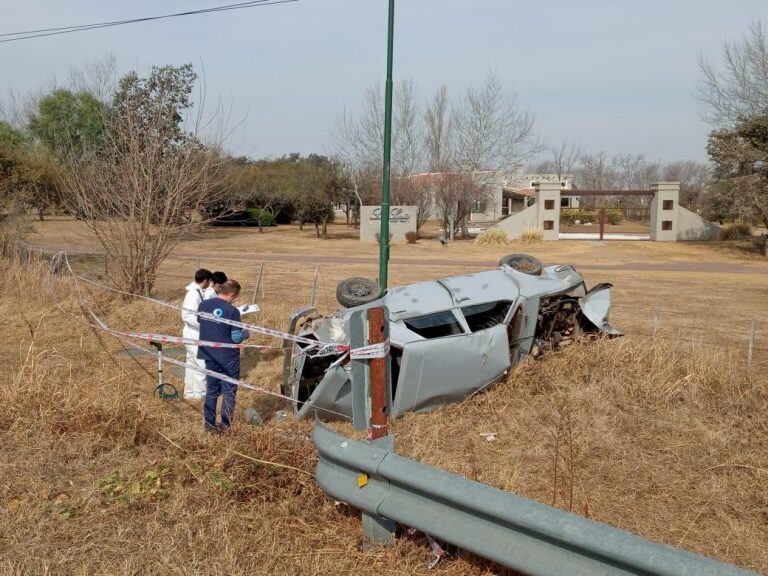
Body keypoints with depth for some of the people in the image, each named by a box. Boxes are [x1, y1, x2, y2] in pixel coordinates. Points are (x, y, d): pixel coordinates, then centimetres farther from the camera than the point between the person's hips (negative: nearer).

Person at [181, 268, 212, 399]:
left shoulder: (197, 292, 9)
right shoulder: (194, 294, -20)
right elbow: (187, 316, -27)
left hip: (194, 336, 10)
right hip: (195, 336, -10)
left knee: (192, 364, 16)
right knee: (202, 364, -2)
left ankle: (190, 392, 25)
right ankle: (199, 393, 7)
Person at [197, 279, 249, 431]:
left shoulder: (203, 305, -2)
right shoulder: (232, 311, -18)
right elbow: (236, 338, -15)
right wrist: (246, 333, 4)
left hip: (210, 355, 5)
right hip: (229, 357, -5)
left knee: (211, 390, 16)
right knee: (229, 392, 8)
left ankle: (209, 424, 21)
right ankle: (225, 425, 12)